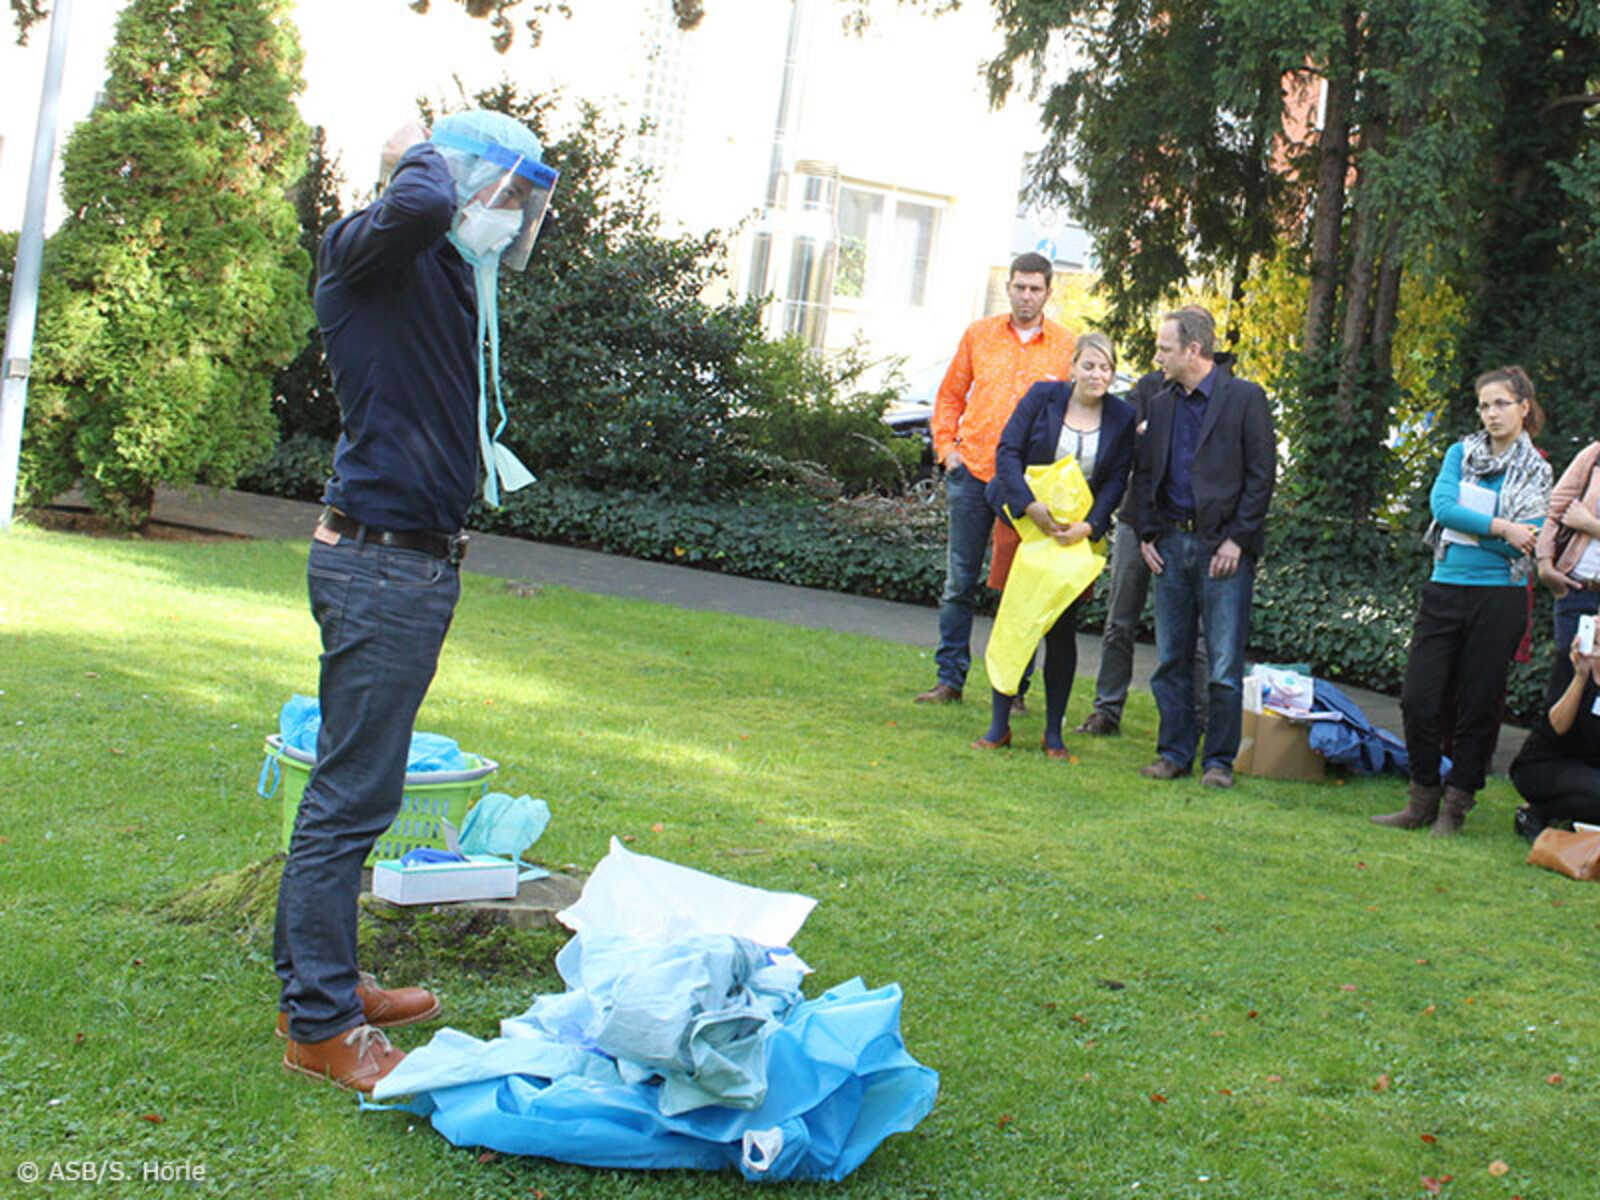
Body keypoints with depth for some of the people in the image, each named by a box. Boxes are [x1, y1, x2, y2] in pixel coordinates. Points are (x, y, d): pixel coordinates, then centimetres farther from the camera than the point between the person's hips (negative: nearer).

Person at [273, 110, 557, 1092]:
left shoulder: (453, 273, 16)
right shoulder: (369, 252, -10)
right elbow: (418, 206, -33)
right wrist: (419, 154, -13)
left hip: (421, 561, 10)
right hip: (378, 559, -10)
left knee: (351, 782, 16)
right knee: (352, 791, -5)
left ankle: (318, 978, 28)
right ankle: (320, 1024, 2)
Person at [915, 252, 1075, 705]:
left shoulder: (1065, 346, 4)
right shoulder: (979, 335, 9)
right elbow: (950, 395, 15)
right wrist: (947, 447, 3)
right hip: (972, 471, 2)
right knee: (960, 581, 4)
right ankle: (950, 679, 12)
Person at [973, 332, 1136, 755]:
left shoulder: (1123, 418, 1)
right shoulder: (1042, 397, -3)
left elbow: (1117, 480, -1)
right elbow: (1007, 451, -7)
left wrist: (1088, 525, -17)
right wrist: (1032, 507, -20)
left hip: (1079, 534, 1)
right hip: (1024, 525, -1)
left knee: (1062, 631, 1)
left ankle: (1053, 732, 11)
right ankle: (999, 726, 9)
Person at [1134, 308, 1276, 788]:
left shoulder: (1245, 398, -4)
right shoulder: (1161, 405, 13)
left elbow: (1262, 474, -6)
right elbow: (1145, 474, 18)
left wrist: (1237, 539, -11)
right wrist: (1148, 534, 7)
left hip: (1223, 546, -5)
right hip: (1171, 545, 5)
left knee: (1225, 666, -2)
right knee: (1171, 660, 8)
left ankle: (1220, 760, 8)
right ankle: (1175, 753, 17)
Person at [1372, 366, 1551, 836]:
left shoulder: (1536, 472, 3)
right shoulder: (1461, 453, 9)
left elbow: (1524, 544, -7)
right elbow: (1442, 505, -7)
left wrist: (1469, 527, -10)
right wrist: (1499, 527, -12)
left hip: (1499, 597, -2)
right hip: (1446, 590, 2)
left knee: (1478, 704, 3)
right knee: (1417, 699, -3)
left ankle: (1455, 807, 14)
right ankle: (1422, 800, 12)